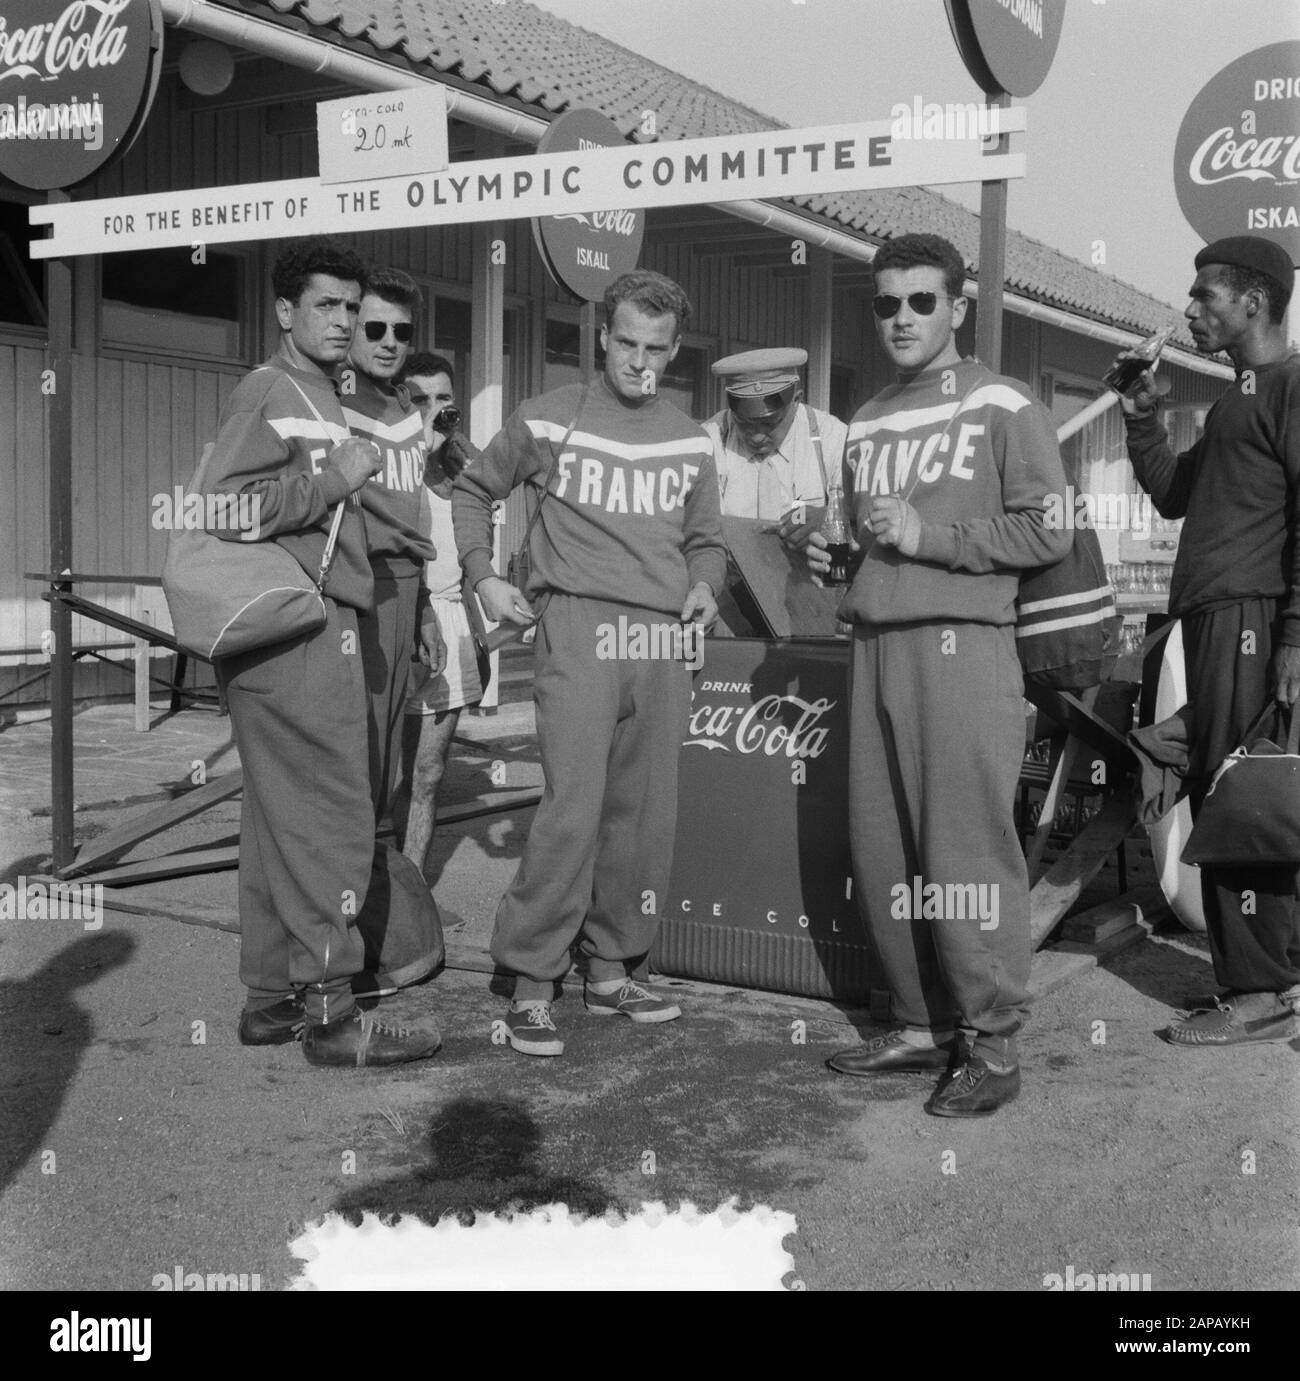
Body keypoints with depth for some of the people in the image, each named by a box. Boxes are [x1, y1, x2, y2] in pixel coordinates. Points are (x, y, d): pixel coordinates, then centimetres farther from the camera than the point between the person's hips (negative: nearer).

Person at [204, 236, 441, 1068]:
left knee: (280, 819, 12)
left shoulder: (322, 398, 20)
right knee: (332, 819, -7)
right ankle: (330, 1012, -1)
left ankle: (272, 997, 20)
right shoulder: (272, 392, -8)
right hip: (298, 632, -10)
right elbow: (230, 505, -20)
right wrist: (339, 477, -15)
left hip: (317, 630, 10)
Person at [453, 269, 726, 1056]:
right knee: (573, 808, -14)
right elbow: (475, 492, 15)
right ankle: (531, 985, -5)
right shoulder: (549, 421, 4)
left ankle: (611, 971, 20)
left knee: (645, 815, 8)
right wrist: (483, 578, 3)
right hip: (579, 627, -5)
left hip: (664, 639, 5)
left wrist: (704, 587, 1)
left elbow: (705, 539, 22)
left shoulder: (689, 441, 14)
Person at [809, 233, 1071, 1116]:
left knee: (967, 848, -8)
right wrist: (834, 555, 10)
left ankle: (993, 1046, 1)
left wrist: (930, 535, -12)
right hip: (876, 645, 7)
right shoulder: (867, 424, 20)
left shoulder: (1002, 407, 1)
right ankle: (924, 1026, 19)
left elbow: (1050, 531, -7)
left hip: (962, 645, -7)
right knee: (882, 850, 7)